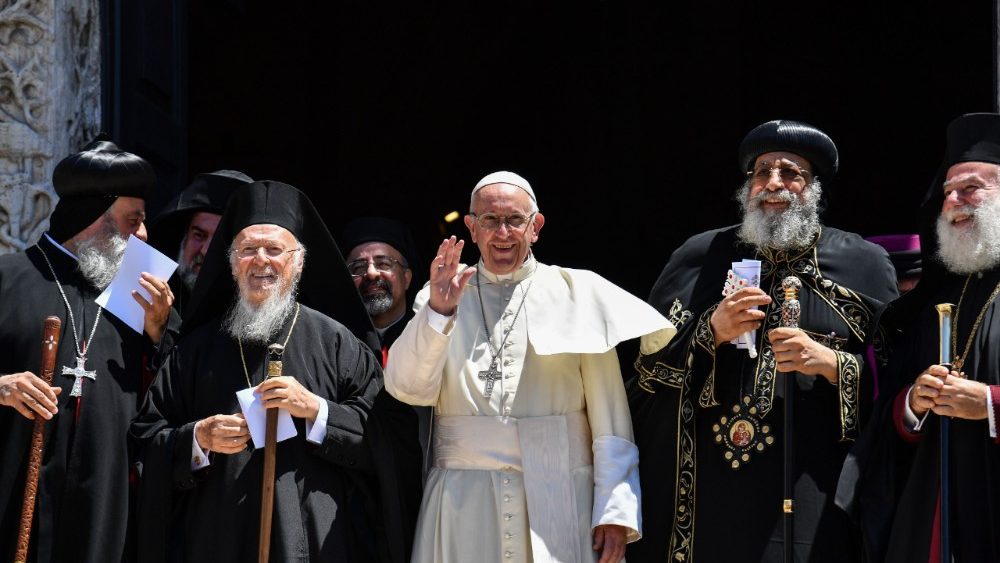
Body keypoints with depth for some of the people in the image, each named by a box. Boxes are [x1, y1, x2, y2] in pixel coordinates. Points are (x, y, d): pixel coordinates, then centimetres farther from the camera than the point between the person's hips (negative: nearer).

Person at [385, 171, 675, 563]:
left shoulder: (576, 292, 4)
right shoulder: (442, 296, 10)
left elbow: (610, 415, -1)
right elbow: (408, 388, -2)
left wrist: (615, 511, -9)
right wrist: (438, 311, -14)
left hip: (558, 502, -1)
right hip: (464, 505, 1)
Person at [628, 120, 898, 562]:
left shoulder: (861, 264, 5)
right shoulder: (700, 257, 9)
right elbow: (649, 361, 6)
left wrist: (830, 363, -14)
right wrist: (712, 331, -10)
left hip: (808, 486, -1)